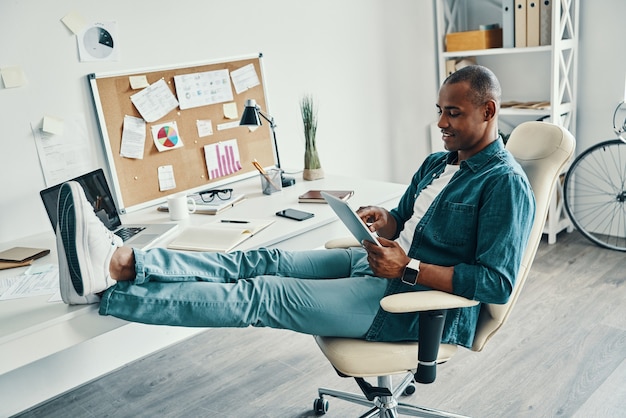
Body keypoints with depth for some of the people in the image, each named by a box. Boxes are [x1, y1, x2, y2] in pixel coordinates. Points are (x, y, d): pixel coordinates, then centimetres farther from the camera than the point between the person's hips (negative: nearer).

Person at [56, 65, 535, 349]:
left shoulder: (506, 183, -12)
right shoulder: (437, 163, 16)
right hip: (383, 263, 9)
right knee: (264, 262, -13)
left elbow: (498, 283, -19)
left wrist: (409, 268, -23)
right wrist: (385, 221, 0)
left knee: (263, 295, -20)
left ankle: (106, 291, -20)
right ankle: (120, 261, -21)